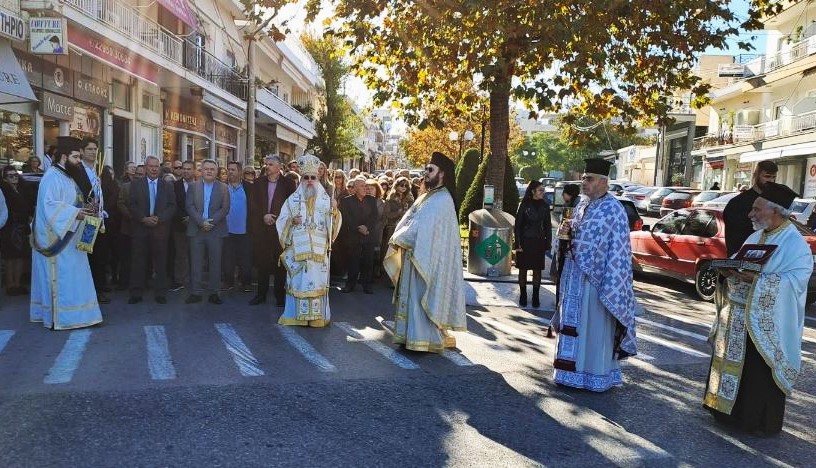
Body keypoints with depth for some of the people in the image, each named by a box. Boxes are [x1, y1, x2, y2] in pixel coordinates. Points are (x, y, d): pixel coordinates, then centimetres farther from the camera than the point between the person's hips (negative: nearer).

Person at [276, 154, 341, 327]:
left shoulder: (326, 200, 7)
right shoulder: (293, 200, 7)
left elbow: (333, 225, 4)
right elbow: (281, 223, 6)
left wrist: (335, 211, -14)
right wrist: (291, 221, -14)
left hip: (319, 250, 0)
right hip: (297, 249, 0)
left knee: (317, 281, 0)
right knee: (298, 281, 0)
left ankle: (317, 316, 7)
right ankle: (297, 314, 9)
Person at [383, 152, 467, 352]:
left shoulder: (442, 200, -14)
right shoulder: (426, 197, 15)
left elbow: (422, 228, -21)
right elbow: (407, 222, 10)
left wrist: (398, 240, -13)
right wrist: (398, 239, -7)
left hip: (425, 259, -9)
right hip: (414, 256, 9)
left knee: (421, 296, -4)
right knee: (411, 296, 12)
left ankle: (425, 339, 5)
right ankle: (412, 335, 21)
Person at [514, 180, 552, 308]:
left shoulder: (545, 206, 4)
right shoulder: (524, 205, -5)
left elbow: (548, 226, 7)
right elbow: (517, 225, -4)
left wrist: (548, 243, 1)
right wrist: (518, 243, -9)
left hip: (539, 242, 2)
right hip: (525, 241, -2)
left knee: (537, 270, 5)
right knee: (523, 269, 5)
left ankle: (535, 297, 15)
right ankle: (523, 296, 17)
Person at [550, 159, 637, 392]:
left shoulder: (614, 209, -12)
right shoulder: (582, 205, 10)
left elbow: (618, 250, -15)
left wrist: (610, 285, -19)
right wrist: (568, 230, -2)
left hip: (596, 277, -7)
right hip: (575, 275, 7)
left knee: (595, 327, 2)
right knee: (573, 323, 12)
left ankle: (597, 375, 13)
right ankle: (574, 370, 23)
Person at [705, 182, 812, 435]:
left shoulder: (795, 243, -12)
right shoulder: (755, 237, 11)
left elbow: (796, 280, -22)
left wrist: (758, 279, -30)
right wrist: (730, 271, -5)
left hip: (766, 322, -8)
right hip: (737, 318, 8)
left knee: (761, 373, 2)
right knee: (733, 364, 15)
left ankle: (763, 422, 17)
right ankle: (730, 410, 29)